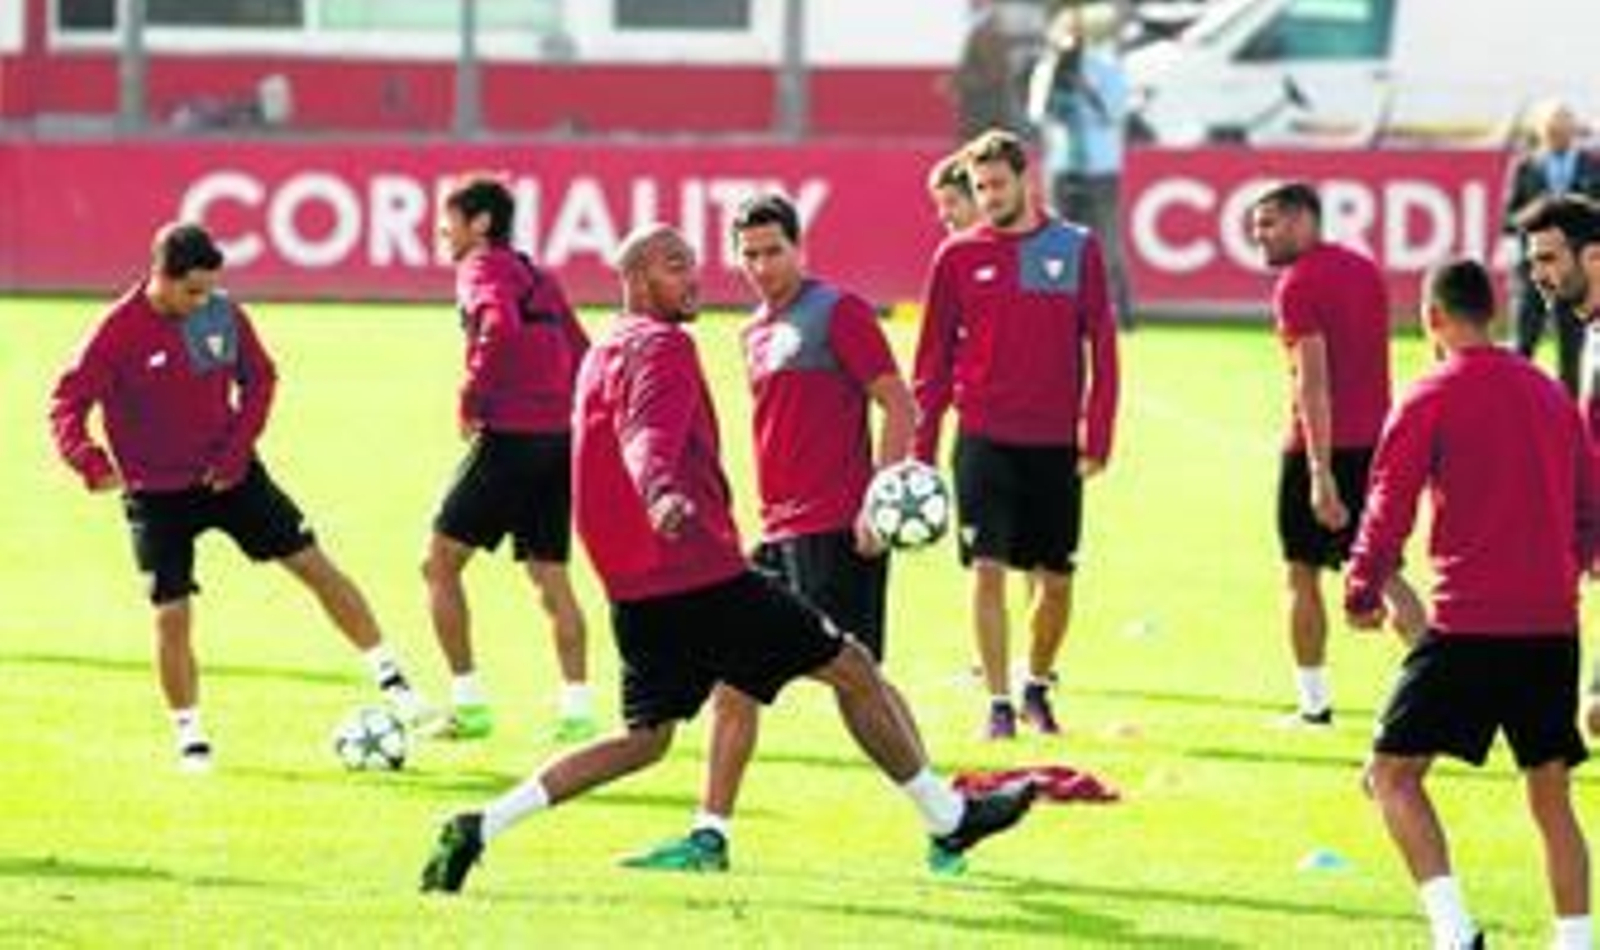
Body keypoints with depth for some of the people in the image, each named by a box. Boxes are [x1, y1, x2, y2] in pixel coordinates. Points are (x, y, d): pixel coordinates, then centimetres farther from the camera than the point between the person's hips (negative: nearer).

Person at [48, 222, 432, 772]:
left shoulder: (222, 313, -7)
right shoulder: (120, 331, -18)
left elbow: (259, 378, 6)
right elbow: (69, 403, -16)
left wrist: (237, 448, -5)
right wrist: (91, 462, -33)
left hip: (227, 473, 3)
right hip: (157, 492, -3)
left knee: (314, 564, 2)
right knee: (172, 613, -7)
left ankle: (389, 677, 12)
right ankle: (190, 734, 10)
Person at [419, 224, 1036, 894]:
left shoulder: (600, 357, 19)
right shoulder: (662, 346, -10)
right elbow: (650, 435, -29)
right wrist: (662, 494, -47)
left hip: (636, 592, 9)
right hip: (702, 578, -9)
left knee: (645, 737, 12)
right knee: (852, 670, 3)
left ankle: (481, 828, -2)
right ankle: (948, 819, 10)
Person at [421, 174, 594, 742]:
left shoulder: (482, 268, -4)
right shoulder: (539, 279, 20)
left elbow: (500, 326, -25)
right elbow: (580, 355, 20)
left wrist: (470, 401, -16)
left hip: (510, 437, -8)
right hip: (561, 438, 8)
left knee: (441, 564, 2)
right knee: (550, 579, 13)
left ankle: (468, 701, -1)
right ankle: (576, 707, 7)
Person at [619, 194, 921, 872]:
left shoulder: (837, 312, -7)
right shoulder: (756, 332, 18)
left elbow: (899, 406, -10)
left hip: (837, 531, -9)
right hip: (779, 535, 9)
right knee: (732, 681, 7)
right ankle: (710, 836, 11)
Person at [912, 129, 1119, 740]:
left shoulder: (1077, 249, 3)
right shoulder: (958, 256, 4)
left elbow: (1102, 346, 4)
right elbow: (933, 358, 7)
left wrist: (1097, 436, -3)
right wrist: (921, 452, 3)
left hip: (1056, 444, 1)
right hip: (984, 438, -1)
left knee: (1056, 579, 5)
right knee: (988, 569, -7)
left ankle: (1038, 685, 27)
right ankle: (998, 703, 0)